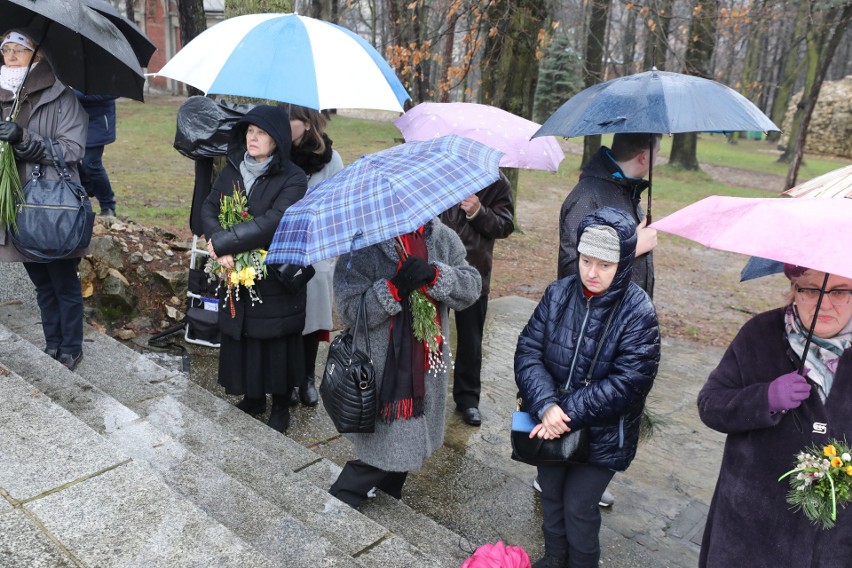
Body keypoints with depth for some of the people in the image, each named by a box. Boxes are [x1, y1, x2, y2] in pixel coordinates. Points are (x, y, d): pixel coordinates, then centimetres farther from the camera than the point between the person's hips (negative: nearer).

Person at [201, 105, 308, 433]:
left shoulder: (293, 180, -13)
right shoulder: (232, 169, 5)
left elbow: (273, 223, -24)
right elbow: (209, 208, 2)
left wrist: (222, 243, -21)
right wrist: (220, 251, -15)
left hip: (275, 280, -5)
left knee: (276, 344, 7)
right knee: (238, 340, 14)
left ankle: (280, 408, 27)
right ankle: (252, 399, 36)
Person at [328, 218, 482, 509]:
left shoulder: (442, 237, 2)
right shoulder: (363, 245, -13)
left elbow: (472, 287, -4)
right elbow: (350, 310, -18)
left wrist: (435, 275, -22)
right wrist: (394, 287, -30)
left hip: (427, 363, 6)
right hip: (382, 368, -5)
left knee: (410, 438, 21)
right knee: (386, 444, 1)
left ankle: (388, 497, 45)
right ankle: (338, 503, 24)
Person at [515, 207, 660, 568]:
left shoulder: (638, 314, -18)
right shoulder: (558, 294, -8)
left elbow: (626, 384, -22)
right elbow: (528, 351, -11)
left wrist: (568, 414, -24)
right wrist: (546, 406, -26)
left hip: (603, 434, -4)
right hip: (552, 425, 4)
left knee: (579, 505, 8)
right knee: (550, 493, 21)